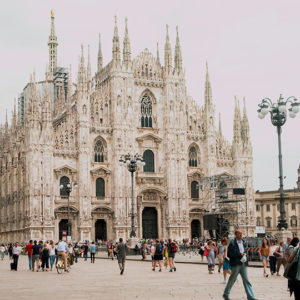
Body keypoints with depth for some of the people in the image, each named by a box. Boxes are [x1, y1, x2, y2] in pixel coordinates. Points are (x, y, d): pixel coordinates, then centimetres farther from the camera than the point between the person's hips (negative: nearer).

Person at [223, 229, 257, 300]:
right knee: (232, 279, 4)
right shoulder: (232, 243, -9)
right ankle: (226, 294, 20)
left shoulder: (243, 242, 13)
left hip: (243, 264, 6)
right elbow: (229, 254, -14)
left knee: (246, 280, 2)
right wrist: (239, 254, -16)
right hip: (236, 264, -6)